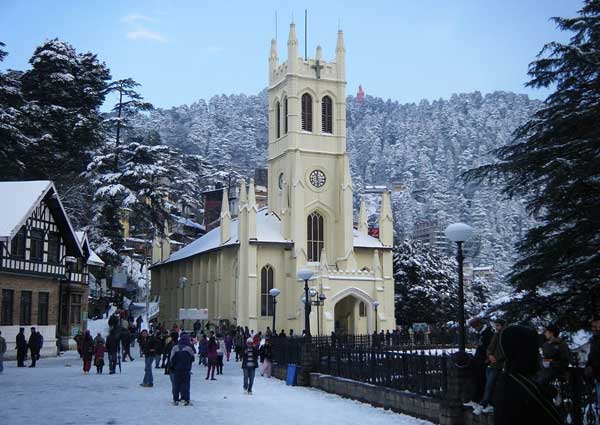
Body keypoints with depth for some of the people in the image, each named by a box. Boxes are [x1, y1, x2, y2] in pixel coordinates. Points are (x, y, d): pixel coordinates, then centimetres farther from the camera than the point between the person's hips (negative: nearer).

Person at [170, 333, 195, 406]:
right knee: (185, 385, 2)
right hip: (186, 370, -2)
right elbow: (192, 359, -1)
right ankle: (185, 399, -2)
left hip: (176, 370, 2)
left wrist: (172, 367, 12)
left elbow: (171, 359, -1)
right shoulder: (189, 348, -10)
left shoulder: (175, 348, -4)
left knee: (176, 385, 10)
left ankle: (175, 399, 12)